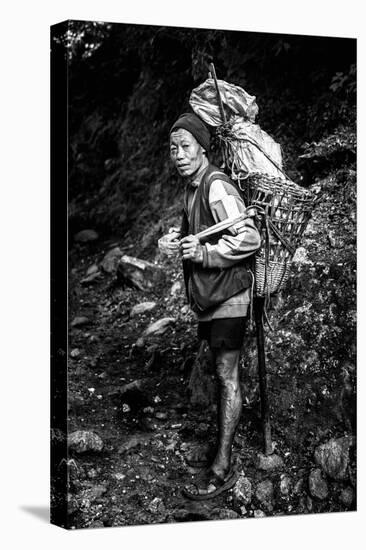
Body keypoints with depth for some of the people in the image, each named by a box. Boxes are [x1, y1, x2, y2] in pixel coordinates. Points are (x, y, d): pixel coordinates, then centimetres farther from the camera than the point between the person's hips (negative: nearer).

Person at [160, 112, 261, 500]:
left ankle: (222, 468, -4)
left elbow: (250, 239, -23)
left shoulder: (216, 188, -17)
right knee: (220, 372, 18)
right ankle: (224, 431, 32)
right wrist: (175, 239, 7)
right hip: (207, 294, 9)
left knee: (226, 376, -7)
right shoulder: (192, 188, 13)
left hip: (227, 294, -9)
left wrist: (204, 253, -22)